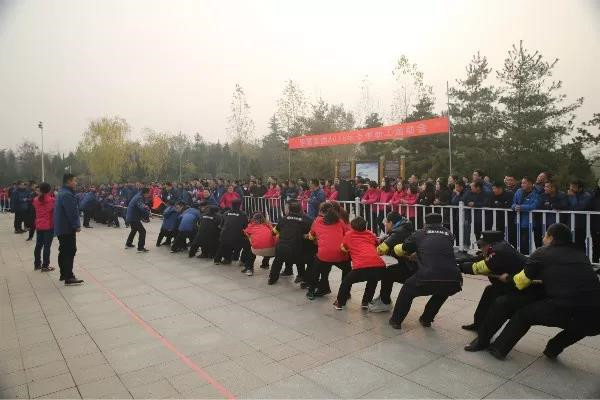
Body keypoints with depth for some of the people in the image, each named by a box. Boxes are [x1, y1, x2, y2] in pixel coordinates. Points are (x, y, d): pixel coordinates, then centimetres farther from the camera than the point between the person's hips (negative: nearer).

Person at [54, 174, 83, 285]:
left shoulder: (62, 192, 15)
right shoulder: (67, 194, -20)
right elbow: (71, 212, -24)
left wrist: (75, 224, 19)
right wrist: (76, 225, -17)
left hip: (61, 228, 11)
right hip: (67, 228, -11)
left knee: (64, 251, 17)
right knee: (70, 252, -8)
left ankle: (64, 274, 26)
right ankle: (69, 278, -6)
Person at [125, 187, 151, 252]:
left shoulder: (138, 196, 11)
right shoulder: (139, 198, -22)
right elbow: (142, 208, -38)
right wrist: (147, 215, -24)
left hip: (130, 217, 11)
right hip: (133, 218, -11)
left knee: (134, 230, 31)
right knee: (142, 231, -9)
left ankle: (128, 244, 44)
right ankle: (140, 248, -10)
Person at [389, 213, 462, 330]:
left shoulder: (419, 234, 16)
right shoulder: (449, 235, 22)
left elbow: (400, 251, 26)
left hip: (428, 279, -2)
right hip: (453, 282, 3)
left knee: (407, 290, 28)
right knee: (442, 292, 38)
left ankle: (396, 320, 34)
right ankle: (426, 319, 42)